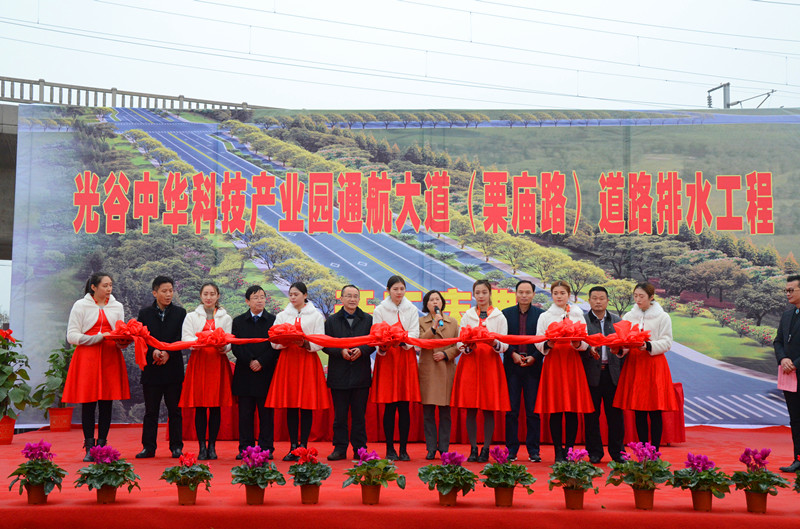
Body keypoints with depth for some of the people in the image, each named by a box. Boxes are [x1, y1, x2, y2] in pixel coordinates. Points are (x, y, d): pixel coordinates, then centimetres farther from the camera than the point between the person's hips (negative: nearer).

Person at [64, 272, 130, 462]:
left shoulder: (117, 306, 14)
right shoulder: (80, 305, 3)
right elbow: (71, 336, -3)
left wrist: (123, 341, -7)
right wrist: (98, 337, -13)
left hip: (110, 358, 3)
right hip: (87, 357, -3)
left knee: (106, 403, 1)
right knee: (88, 403, -3)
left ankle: (102, 446, 7)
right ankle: (89, 448, 4)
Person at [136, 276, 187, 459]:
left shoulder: (180, 313, 6)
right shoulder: (144, 313, 7)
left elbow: (182, 338, -1)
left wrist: (168, 353, -13)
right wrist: (153, 351, -16)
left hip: (173, 367, 0)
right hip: (151, 368, 0)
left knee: (174, 409, 4)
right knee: (151, 410, 6)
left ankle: (176, 446, 10)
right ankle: (148, 447, 12)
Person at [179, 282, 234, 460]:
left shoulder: (226, 318, 13)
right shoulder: (191, 317, 12)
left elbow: (230, 340, 4)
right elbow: (186, 339, 0)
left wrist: (224, 347, -19)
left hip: (218, 363, 0)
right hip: (198, 362, 0)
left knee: (216, 406, 0)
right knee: (199, 406, -3)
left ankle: (212, 446, 6)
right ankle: (202, 447, 2)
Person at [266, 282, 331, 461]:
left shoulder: (316, 315, 7)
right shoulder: (282, 315, 14)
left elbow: (320, 343, 0)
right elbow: (274, 342, 9)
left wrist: (305, 344, -17)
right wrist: (285, 342, -12)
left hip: (308, 361, -2)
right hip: (287, 361, 2)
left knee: (307, 407, -3)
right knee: (290, 406, 1)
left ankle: (303, 446, 2)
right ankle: (293, 447, 6)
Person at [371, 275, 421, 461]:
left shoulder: (412, 309, 10)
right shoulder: (379, 310, 5)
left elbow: (414, 332, 1)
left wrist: (403, 341, -20)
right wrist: (382, 346, -23)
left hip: (406, 358, 2)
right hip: (386, 357, -1)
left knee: (405, 406, 0)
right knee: (389, 406, -3)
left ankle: (403, 449, 7)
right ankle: (390, 449, 6)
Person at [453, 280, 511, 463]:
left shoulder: (499, 317, 7)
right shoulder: (467, 316, 12)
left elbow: (504, 346, 2)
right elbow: (460, 343, 8)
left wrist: (494, 343, -19)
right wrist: (468, 346, -14)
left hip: (490, 364, -1)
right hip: (470, 364, 1)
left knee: (489, 409, -2)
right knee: (470, 409, 0)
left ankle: (486, 449, 5)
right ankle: (473, 449, 7)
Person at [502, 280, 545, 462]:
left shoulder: (541, 314, 4)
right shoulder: (506, 313, 7)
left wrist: (534, 357, -9)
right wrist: (512, 354, -9)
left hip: (533, 366, -1)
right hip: (512, 366, 1)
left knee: (533, 411, 2)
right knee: (511, 410, 3)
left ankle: (533, 449, 10)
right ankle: (511, 449, 10)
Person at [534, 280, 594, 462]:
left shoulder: (578, 315, 13)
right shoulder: (545, 316, 12)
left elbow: (585, 343, 7)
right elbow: (538, 343, 5)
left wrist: (578, 343, -14)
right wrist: (547, 345, -16)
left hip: (573, 363, 1)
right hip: (553, 362, -1)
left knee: (572, 410, -2)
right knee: (555, 409, -3)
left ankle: (569, 450, 5)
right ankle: (558, 452, 2)